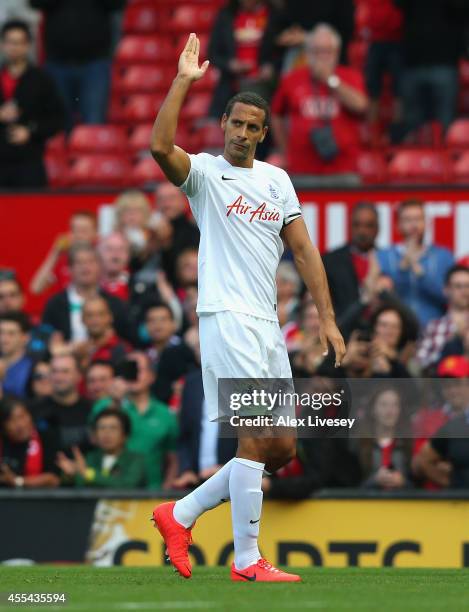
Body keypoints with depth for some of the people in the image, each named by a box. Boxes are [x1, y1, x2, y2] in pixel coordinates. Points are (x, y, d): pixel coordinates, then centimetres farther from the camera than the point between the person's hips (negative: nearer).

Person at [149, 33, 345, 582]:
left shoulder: (277, 180, 16)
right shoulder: (204, 172, -1)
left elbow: (302, 249, 15)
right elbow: (160, 146, -23)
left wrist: (327, 318, 9)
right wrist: (183, 80, -23)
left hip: (267, 325, 7)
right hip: (226, 316, -7)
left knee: (281, 448, 8)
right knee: (257, 437, -13)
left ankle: (181, 514, 19)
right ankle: (246, 560, -6)